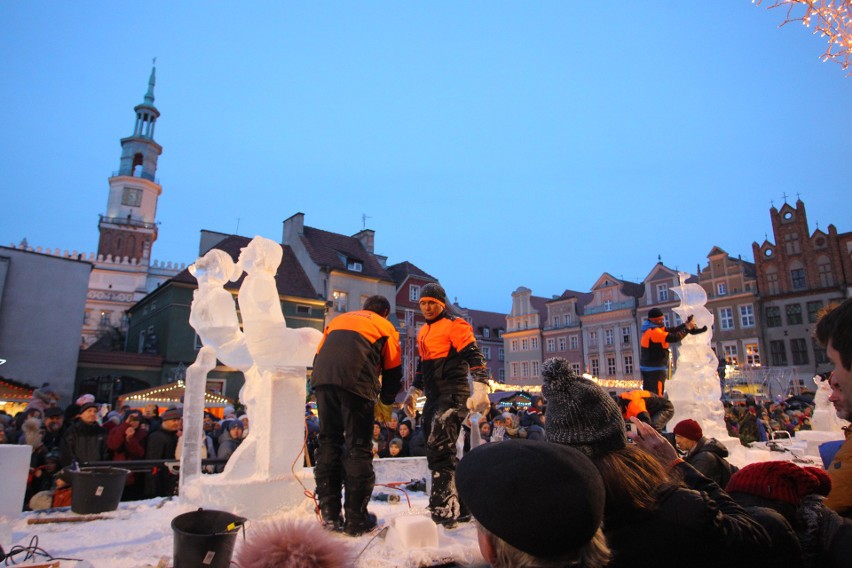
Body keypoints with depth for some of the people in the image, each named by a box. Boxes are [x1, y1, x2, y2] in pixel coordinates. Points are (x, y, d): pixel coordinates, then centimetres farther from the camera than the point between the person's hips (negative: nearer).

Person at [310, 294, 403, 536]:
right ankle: (356, 518, 5)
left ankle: (329, 514, 13)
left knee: (328, 441, 11)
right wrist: (384, 404, 30)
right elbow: (393, 371, 18)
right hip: (356, 381, -4)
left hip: (322, 379, 4)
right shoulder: (385, 326, 22)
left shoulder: (338, 319, 33)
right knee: (359, 447, 3)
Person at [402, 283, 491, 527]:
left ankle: (443, 511, -14)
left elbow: (474, 357, -14)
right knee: (440, 453, 9)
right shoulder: (423, 333, 19)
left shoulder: (455, 326, -5)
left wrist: (480, 390, -24)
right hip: (434, 398, 9)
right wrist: (413, 393, 19)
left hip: (453, 396, -8)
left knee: (439, 449, -18)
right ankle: (462, 506, 20)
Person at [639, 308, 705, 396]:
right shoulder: (654, 331, -19)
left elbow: (671, 331, 9)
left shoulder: (650, 329, 12)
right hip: (655, 369, -10)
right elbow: (674, 337, -23)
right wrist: (687, 328, -11)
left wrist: (684, 324, 1)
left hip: (648, 368, 10)